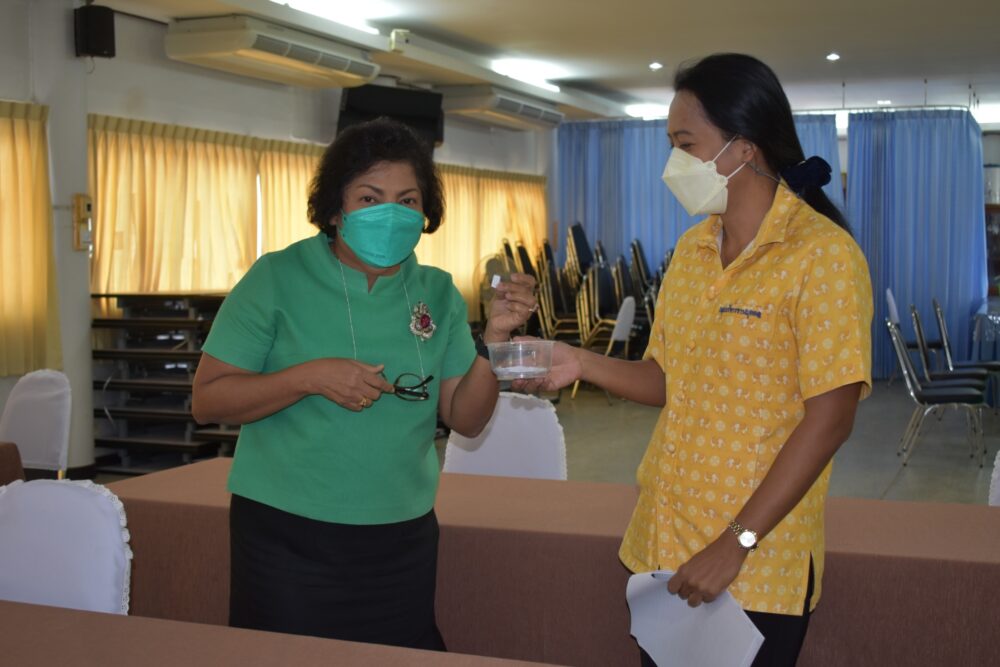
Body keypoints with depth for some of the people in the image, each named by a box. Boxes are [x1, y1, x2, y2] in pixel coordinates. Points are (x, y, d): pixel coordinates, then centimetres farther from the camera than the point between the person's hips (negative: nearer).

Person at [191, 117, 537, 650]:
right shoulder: (278, 279, -8)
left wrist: (495, 335, -12)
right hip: (287, 538, -3)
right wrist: (308, 377, -22)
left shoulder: (438, 295, 3)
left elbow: (465, 419, 2)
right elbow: (208, 400, -8)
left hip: (403, 541, 3)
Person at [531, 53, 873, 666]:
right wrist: (583, 364, -4)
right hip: (661, 547, 6)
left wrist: (737, 545, -20)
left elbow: (829, 419, -17)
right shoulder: (692, 249, 8)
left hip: (759, 567, -6)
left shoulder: (822, 254, -13)